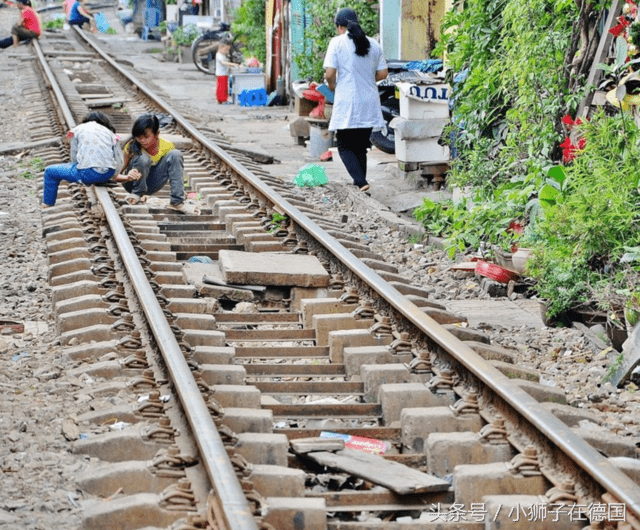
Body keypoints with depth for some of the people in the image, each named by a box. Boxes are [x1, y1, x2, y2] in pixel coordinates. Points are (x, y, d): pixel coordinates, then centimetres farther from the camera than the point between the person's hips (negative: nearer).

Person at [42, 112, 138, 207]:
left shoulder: (77, 130, 17)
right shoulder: (109, 132, 21)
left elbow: (74, 159, 13)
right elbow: (119, 163, 13)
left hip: (87, 174, -4)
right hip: (108, 174, 4)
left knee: (50, 172, 18)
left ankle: (47, 207, 20)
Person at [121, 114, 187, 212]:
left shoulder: (167, 146, -14)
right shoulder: (131, 147, -20)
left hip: (152, 185, 3)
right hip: (134, 184, -3)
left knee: (175, 154, -20)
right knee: (143, 158, -34)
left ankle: (176, 201, -25)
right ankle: (137, 194, -12)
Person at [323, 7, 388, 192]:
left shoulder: (337, 42, -6)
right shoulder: (373, 44, 9)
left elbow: (330, 73, -11)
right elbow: (382, 73, 9)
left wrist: (332, 86, 9)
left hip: (347, 103, -5)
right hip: (369, 104, 5)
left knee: (344, 146, 2)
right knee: (360, 146, 15)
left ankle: (361, 182, -17)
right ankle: (360, 183, 16)